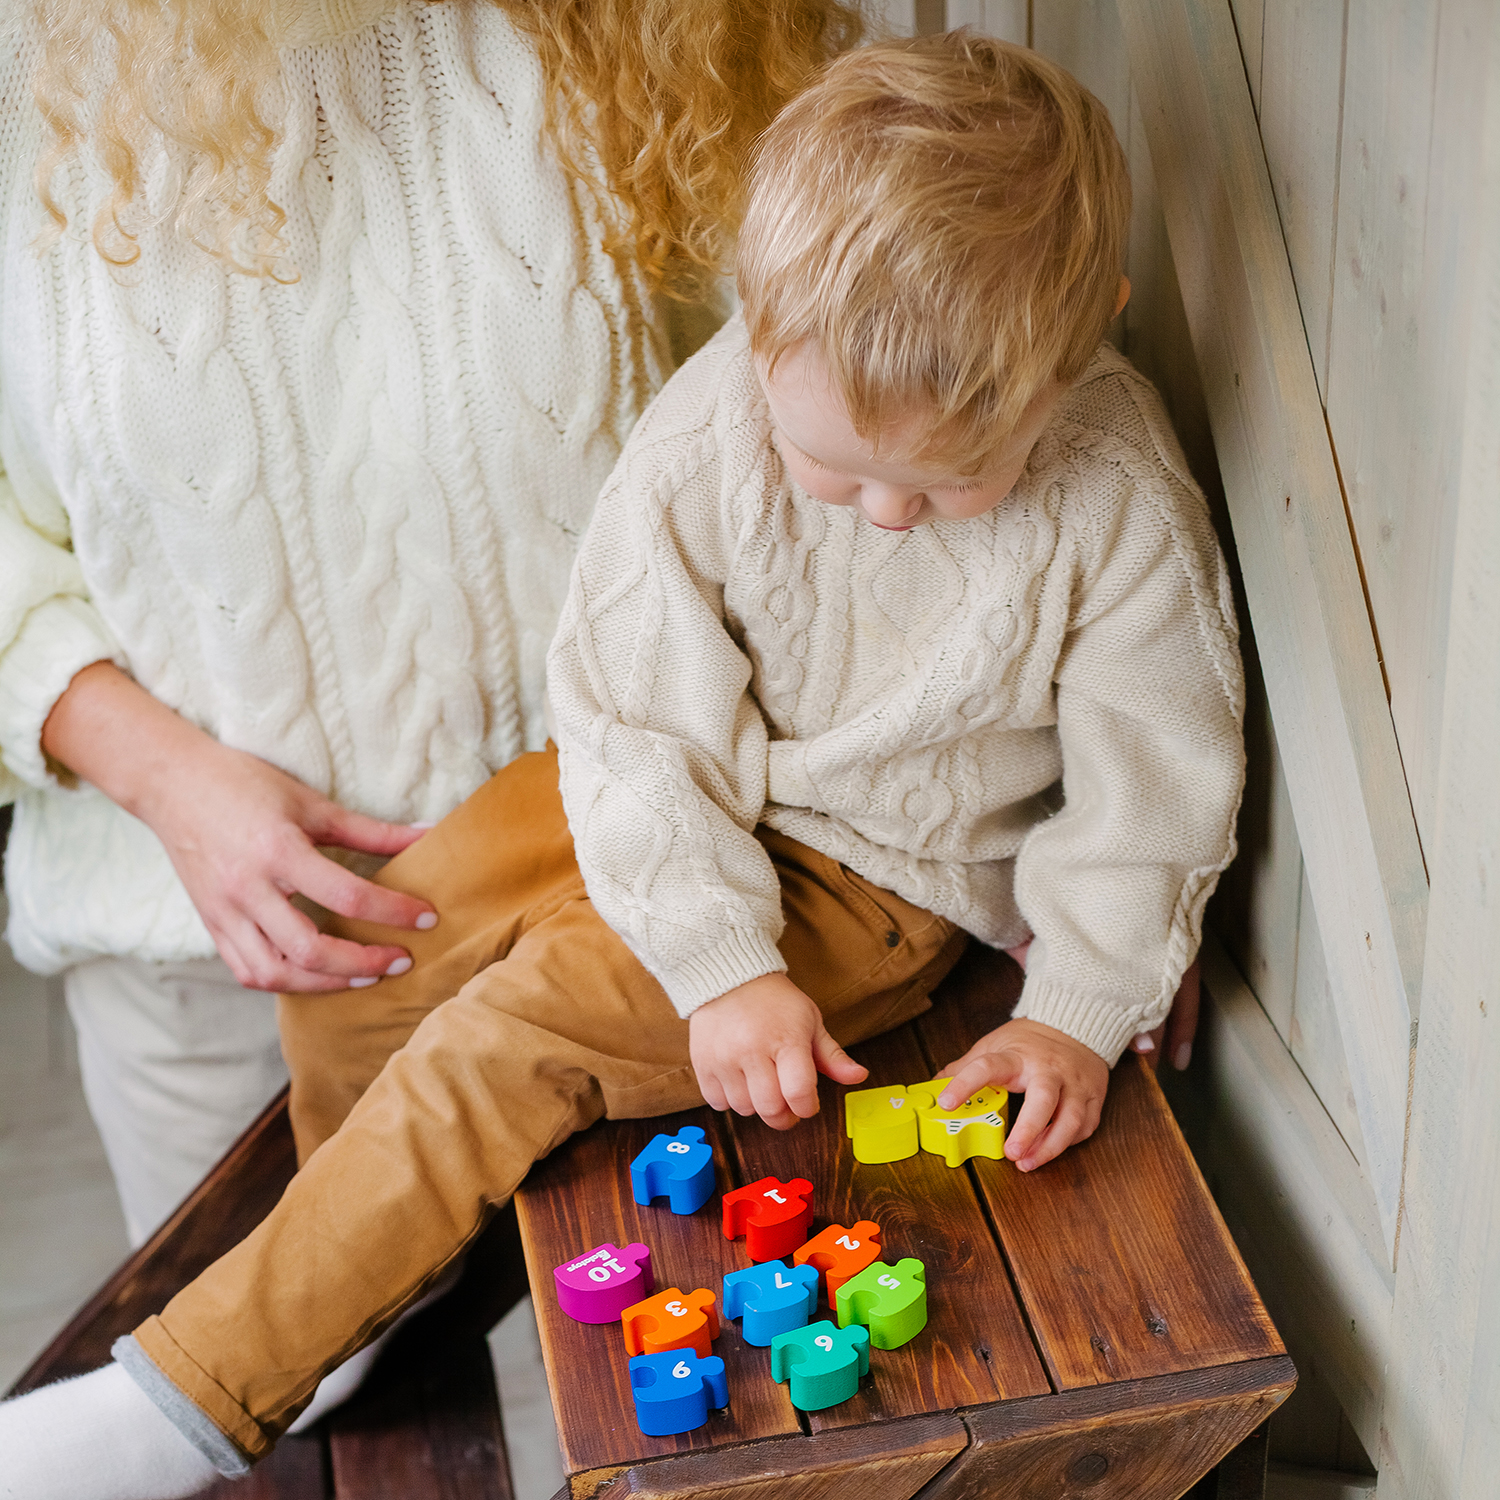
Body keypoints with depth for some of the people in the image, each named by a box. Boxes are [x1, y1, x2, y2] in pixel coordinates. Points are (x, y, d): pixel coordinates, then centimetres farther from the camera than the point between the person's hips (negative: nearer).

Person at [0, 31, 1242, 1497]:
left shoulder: (1125, 508, -25)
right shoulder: (701, 434, -23)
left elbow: (1154, 792, -11)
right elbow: (642, 723, -15)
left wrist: (1077, 1014, -15)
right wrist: (726, 965, -20)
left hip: (887, 866, -3)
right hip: (693, 789, 4)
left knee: (526, 1032, -18)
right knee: (364, 958, -5)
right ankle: (368, 1277, 27)